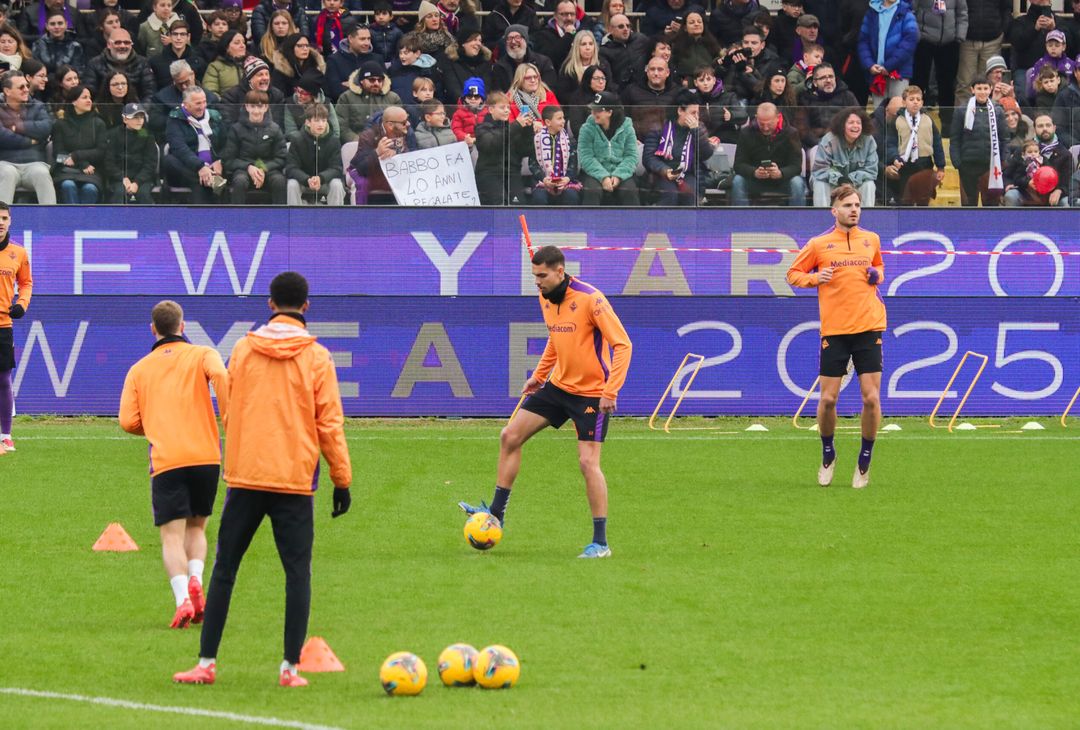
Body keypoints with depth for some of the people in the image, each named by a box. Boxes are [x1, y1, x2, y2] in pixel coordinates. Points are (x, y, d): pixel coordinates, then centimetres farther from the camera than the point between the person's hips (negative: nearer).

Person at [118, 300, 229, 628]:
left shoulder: (139, 369, 15)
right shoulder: (202, 355, 11)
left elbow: (129, 421, 7)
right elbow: (220, 376, -13)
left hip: (165, 461, -1)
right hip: (205, 454, 1)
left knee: (172, 535, -3)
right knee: (196, 527, 18)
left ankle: (183, 598, -24)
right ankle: (195, 581, -7)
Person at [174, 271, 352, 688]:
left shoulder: (243, 350, 5)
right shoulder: (316, 357, -2)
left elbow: (229, 413, 13)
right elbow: (329, 423, -3)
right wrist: (342, 479, 3)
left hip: (245, 477, 2)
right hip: (295, 481, -2)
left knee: (224, 569, 7)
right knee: (297, 571, 3)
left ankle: (206, 662, 4)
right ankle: (291, 667, -3)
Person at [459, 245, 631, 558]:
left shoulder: (590, 299, -21)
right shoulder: (546, 300, 3)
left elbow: (623, 345, -21)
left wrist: (610, 391, -27)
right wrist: (538, 375, 17)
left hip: (592, 393, -8)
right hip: (558, 385, 8)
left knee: (588, 462, -12)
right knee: (510, 436, 4)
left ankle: (600, 543, -4)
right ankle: (497, 513, 13)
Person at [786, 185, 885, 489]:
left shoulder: (871, 240, 10)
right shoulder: (819, 244, 2)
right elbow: (793, 274, 10)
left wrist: (877, 276, 4)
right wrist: (815, 278, -10)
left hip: (868, 328, 1)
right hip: (834, 330, -1)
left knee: (871, 398, -5)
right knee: (828, 399, -1)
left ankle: (865, 460, 11)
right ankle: (828, 455, 22)